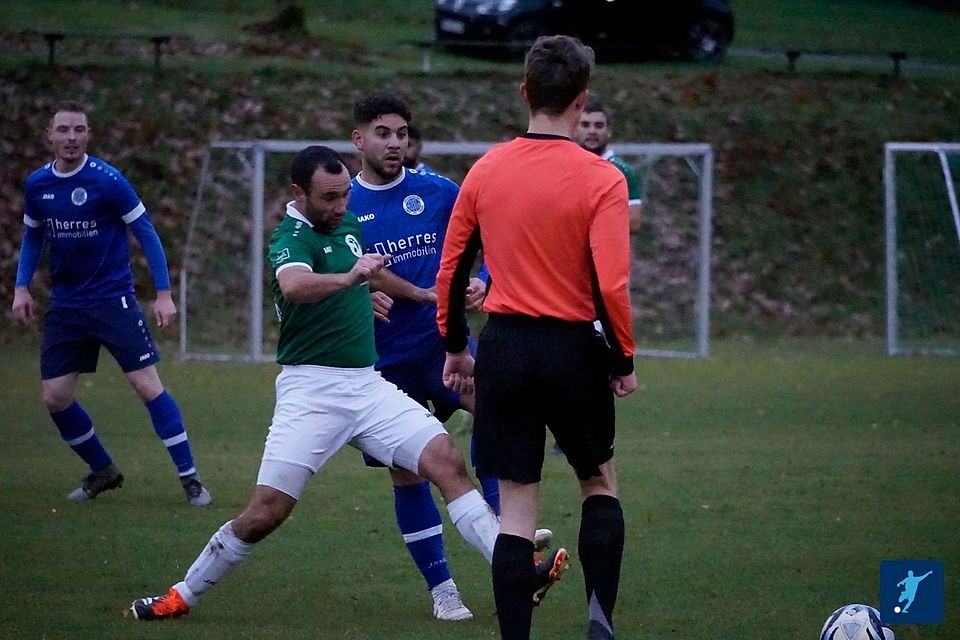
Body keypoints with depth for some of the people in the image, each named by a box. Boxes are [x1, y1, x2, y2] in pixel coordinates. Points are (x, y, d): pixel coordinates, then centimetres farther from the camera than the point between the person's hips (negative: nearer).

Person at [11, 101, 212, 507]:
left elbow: (146, 233, -7)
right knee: (55, 398, 1)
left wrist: (163, 293, -11)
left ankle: (190, 478, -4)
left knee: (148, 386, -12)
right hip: (65, 304, 5)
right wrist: (21, 287, 5)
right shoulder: (37, 185, 2)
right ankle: (103, 472, 22)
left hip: (113, 300, -5)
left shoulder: (107, 180, -13)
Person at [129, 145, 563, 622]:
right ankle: (182, 596, 8)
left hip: (367, 383, 6)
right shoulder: (292, 238, -14)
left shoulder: (347, 224, 10)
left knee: (447, 462, -11)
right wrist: (349, 277, -54)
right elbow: (294, 285, -39)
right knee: (266, 512, -10)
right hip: (311, 389, -6)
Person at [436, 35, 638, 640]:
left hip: (504, 349, 3)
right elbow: (612, 286, -16)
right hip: (573, 351, -2)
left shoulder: (486, 170, 2)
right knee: (600, 484, 19)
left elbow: (451, 269, 7)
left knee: (516, 508, 6)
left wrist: (456, 347, 19)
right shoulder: (602, 180, -11)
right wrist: (624, 362, -3)